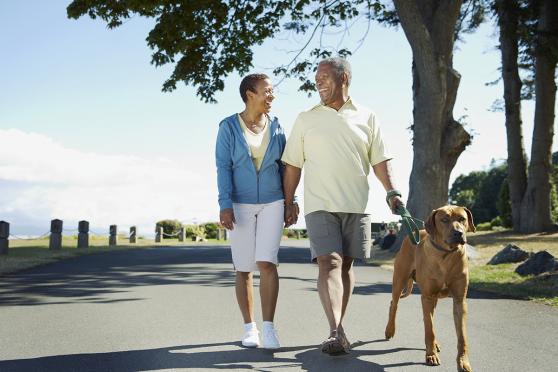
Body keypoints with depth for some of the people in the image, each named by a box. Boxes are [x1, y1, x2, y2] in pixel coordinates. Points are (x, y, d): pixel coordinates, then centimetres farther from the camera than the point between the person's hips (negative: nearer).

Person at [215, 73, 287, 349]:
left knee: (266, 262, -14)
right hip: (240, 205, -1)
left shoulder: (275, 127, 5)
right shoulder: (229, 127, -4)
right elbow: (223, 168, -9)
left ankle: (268, 327, -11)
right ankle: (249, 328, 14)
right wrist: (225, 206, -18)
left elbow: (284, 167, 9)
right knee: (243, 269, 2)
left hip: (272, 204, 1)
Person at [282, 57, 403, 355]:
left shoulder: (366, 118, 10)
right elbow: (293, 164, 10)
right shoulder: (305, 119, 10)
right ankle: (336, 333, -23)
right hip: (319, 205, -1)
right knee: (328, 262, -15)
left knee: (346, 264, 5)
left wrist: (392, 192, -5)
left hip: (356, 205, 1)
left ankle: (339, 328, 15)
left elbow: (380, 160, 8)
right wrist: (288, 202, 5)